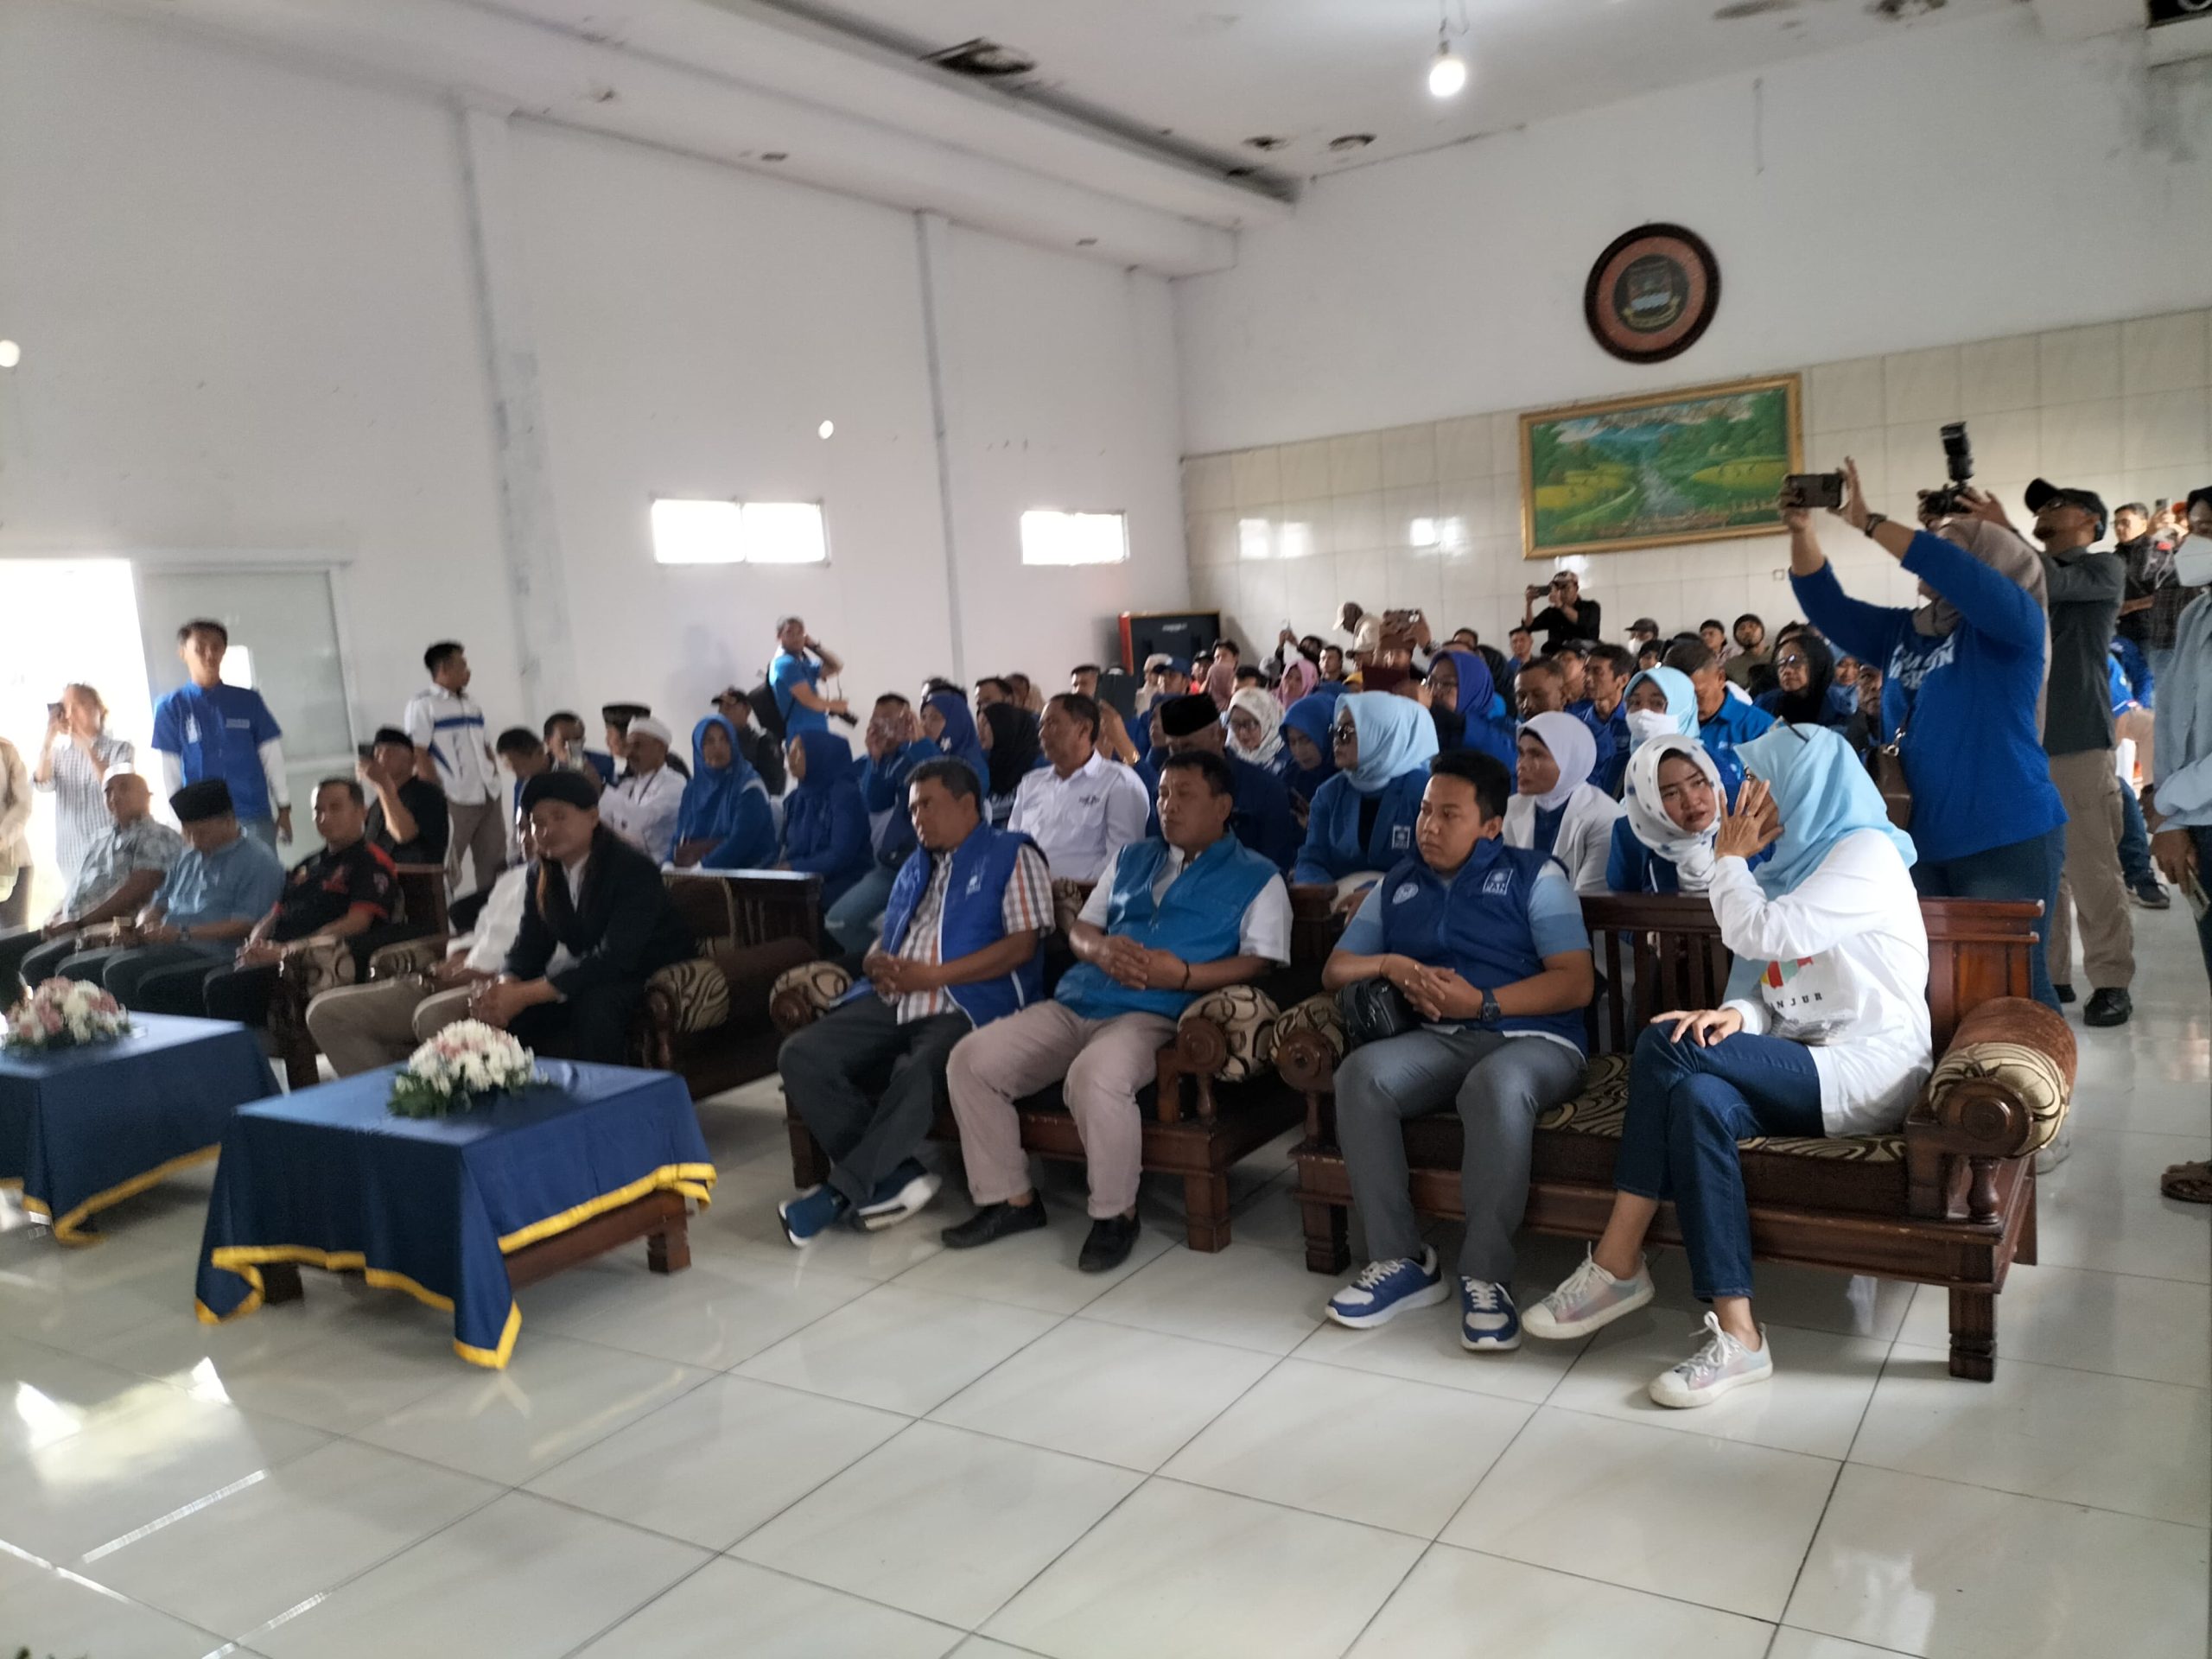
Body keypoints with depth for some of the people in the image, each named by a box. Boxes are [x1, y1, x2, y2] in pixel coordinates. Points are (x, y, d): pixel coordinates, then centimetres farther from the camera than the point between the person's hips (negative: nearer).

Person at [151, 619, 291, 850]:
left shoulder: (248, 701, 7)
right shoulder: (171, 708, 4)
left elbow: (272, 757, 8)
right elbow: (170, 771, 5)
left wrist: (283, 809, 6)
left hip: (255, 813, 1)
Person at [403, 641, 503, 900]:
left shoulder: (470, 702, 16)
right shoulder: (422, 705, -5)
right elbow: (418, 754, -10)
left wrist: (494, 776, 9)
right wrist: (437, 795, -14)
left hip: (488, 796, 7)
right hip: (454, 801, -7)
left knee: (495, 864, 9)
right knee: (446, 868, -3)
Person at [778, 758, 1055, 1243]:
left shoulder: (1013, 854, 5)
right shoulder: (914, 868, 29)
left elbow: (1023, 944, -7)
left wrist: (932, 975, -13)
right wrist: (878, 965, 0)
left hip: (965, 1006, -7)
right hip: (892, 1002, 7)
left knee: (920, 1073, -38)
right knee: (800, 1055, -17)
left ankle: (844, 1189, -21)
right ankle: (896, 1176, -18)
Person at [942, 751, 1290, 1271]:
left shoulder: (1256, 878, 9)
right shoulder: (1132, 857, 26)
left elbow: (1262, 961, -4)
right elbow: (1081, 928, 23)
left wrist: (1182, 974, -19)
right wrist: (1100, 948, -3)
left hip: (1154, 1015, -6)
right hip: (1074, 1003, 7)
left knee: (1095, 1076, -38)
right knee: (970, 1061, -10)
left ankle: (1115, 1214, -14)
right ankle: (1011, 1199, 3)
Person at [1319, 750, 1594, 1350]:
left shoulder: (1534, 875, 8)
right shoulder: (1398, 884, 21)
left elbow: (1577, 983, -2)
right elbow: (1335, 970, 19)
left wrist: (1483, 1002, -14)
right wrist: (1389, 965, -3)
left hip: (1532, 1039, -3)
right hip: (1437, 1041, 4)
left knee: (1497, 1086, -39)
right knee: (1361, 1073, -28)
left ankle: (1486, 1276, -27)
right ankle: (1402, 1261, -19)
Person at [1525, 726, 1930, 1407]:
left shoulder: (1865, 852, -5)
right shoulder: (1793, 863, 22)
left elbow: (1758, 934, -17)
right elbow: (1765, 984, 14)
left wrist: (1730, 858, 0)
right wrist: (1737, 1015, -10)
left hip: (1870, 1070, -8)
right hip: (1806, 1071, 8)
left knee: (1668, 1046, -26)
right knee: (1698, 1100, -26)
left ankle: (1617, 1266, -21)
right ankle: (1735, 1334, -29)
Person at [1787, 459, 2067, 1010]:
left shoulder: (2013, 623, -6)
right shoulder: (1902, 632, 13)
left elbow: (1953, 572, -23)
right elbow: (1826, 607, 8)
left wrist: (1868, 522, -19)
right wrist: (1802, 531, -7)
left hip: (2007, 839, -6)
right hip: (1923, 841, 7)